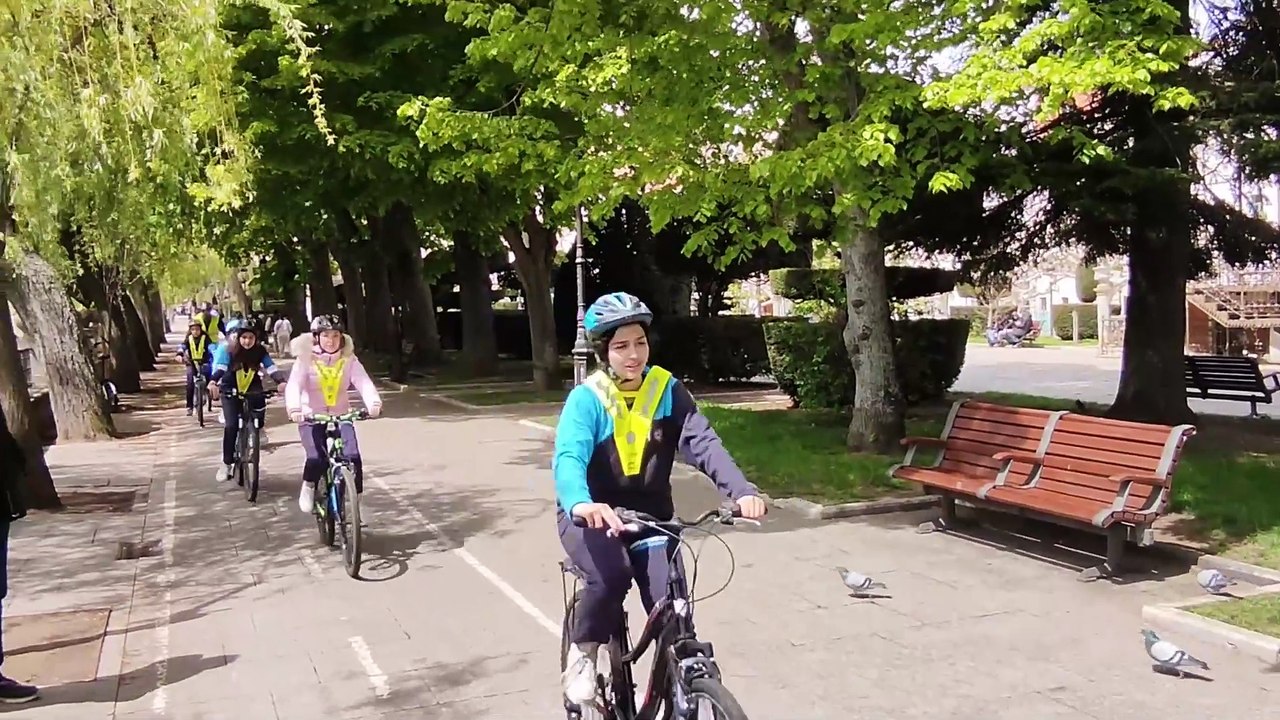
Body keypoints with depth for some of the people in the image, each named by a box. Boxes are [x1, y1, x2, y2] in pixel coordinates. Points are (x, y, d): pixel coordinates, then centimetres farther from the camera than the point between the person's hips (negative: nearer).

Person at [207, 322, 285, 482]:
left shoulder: (260, 351, -15)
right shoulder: (230, 350, -19)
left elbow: (271, 368, -25)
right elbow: (220, 368, -31)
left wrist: (281, 382, -45)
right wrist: (213, 382, -52)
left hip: (251, 386, 2)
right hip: (231, 388, -2)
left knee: (258, 400, -32)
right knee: (231, 425, -12)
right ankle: (226, 464, -2)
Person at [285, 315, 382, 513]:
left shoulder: (348, 359, -1)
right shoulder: (306, 359, -7)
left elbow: (364, 383, -16)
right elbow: (294, 385, -20)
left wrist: (374, 403, -36)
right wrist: (294, 408, -41)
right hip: (311, 418, -2)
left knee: (353, 458, -17)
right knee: (316, 458, -22)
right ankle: (309, 486, 9)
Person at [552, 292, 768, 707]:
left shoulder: (668, 391, -7)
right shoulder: (586, 399, -14)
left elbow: (703, 443, -19)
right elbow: (569, 458, -30)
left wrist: (742, 491, -37)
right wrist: (581, 503, -53)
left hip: (649, 514, 3)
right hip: (592, 516, -2)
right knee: (611, 575, -31)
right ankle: (581, 656, -4)